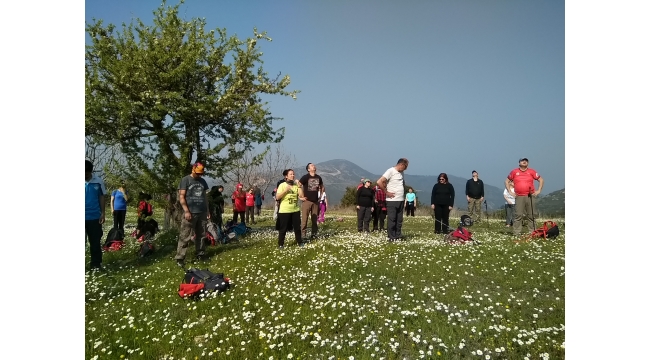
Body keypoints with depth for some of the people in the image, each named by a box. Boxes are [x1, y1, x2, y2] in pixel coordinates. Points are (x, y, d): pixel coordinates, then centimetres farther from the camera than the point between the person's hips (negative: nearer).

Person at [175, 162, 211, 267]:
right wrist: (186, 211, -14)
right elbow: (181, 196, -6)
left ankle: (200, 255, 18)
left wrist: (207, 210, 15)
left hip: (202, 213, 6)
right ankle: (179, 258, -4)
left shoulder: (202, 181, 16)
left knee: (201, 235, 9)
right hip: (190, 213, -6)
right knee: (185, 237, -7)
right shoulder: (185, 180, -1)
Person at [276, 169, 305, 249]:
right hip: (284, 211, -4)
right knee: (283, 229, 1)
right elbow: (277, 197, -12)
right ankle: (280, 244, 11)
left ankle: (300, 242, 23)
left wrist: (299, 186, -9)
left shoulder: (296, 185, 6)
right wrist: (285, 190, -20)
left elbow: (301, 196, -3)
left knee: (297, 227, 10)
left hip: (295, 210, 4)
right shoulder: (282, 185, -5)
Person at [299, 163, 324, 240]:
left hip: (315, 201, 5)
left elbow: (322, 187, 25)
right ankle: (303, 235, -1)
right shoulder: (305, 177, -9)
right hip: (307, 201, -5)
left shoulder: (318, 177, 8)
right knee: (304, 218, -5)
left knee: (315, 219, 9)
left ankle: (314, 234, 18)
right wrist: (300, 197, -12)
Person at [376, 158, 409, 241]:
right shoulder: (391, 171, -11)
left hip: (401, 200, 8)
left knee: (399, 220, 10)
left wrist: (403, 191, 12)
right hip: (392, 201, -7)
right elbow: (379, 182, -19)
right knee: (392, 220, -2)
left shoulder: (401, 173, 13)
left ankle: (398, 236, 17)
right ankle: (391, 237, 4)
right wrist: (386, 192, -13)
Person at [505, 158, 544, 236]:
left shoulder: (531, 171, 7)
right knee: (518, 215, -6)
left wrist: (539, 191, 4)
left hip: (530, 196, 1)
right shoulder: (514, 171, 7)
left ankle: (531, 232, 10)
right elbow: (506, 181, 14)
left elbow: (541, 180, 12)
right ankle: (516, 233, -5)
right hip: (519, 197, -1)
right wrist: (510, 191, 6)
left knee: (530, 215, 4)